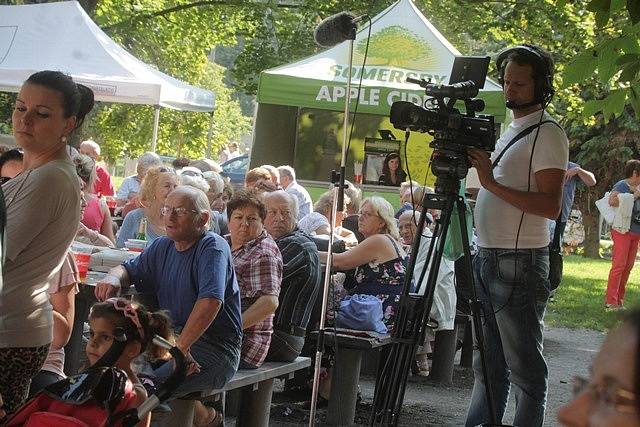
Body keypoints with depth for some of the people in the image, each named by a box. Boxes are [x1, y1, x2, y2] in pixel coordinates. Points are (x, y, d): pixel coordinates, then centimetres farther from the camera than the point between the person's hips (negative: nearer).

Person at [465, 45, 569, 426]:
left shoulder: (547, 133, -10)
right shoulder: (511, 131, 18)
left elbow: (551, 206, -19)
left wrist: (492, 183, -22)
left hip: (519, 262, -9)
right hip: (487, 258, 9)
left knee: (525, 366, -4)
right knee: (488, 363, 14)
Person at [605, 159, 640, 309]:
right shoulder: (622, 185, -9)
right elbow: (612, 201, -26)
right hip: (622, 230, -8)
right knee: (619, 265, -11)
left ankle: (620, 300, 12)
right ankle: (610, 301, -11)